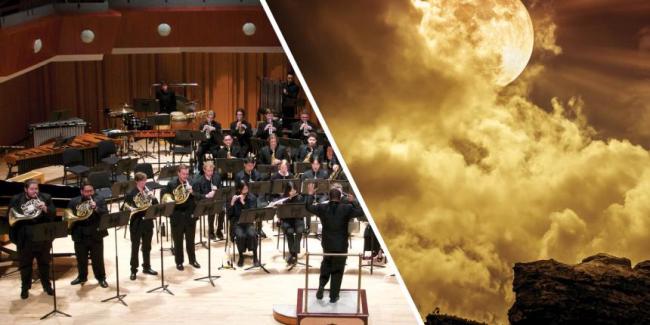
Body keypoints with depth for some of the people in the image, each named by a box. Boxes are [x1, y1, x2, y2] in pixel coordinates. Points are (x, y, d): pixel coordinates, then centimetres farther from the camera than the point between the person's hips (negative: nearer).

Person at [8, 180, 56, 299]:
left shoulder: (46, 198, 2)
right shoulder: (16, 199, 0)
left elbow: (53, 214, -6)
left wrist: (45, 208, -23)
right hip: (25, 239, -1)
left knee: (44, 263, 13)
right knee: (25, 264, 9)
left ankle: (47, 285, 26)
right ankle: (25, 288, 20)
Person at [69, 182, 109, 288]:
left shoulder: (99, 199, 1)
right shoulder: (74, 202, 6)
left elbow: (105, 214, -9)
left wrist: (96, 208, -25)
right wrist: (74, 217, -17)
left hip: (95, 234, -2)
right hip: (80, 235, 2)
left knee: (98, 259, 5)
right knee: (81, 259, 14)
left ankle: (101, 278, 18)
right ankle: (82, 277, 31)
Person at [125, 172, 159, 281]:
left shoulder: (148, 192, 4)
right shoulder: (131, 194, -8)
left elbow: (156, 205, 2)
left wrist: (153, 197, -15)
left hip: (148, 222, 4)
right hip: (137, 224, -4)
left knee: (147, 247, 14)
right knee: (135, 247, 4)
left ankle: (147, 267, 26)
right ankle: (133, 270, 11)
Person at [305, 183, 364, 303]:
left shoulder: (322, 208, -6)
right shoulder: (347, 208, -12)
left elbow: (308, 207, 8)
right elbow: (360, 212, -5)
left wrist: (310, 194, 20)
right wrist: (354, 201, 5)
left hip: (327, 243, 2)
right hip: (341, 245, -2)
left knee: (326, 264, 26)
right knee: (337, 270, 7)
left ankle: (321, 285, 8)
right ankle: (333, 296, 11)